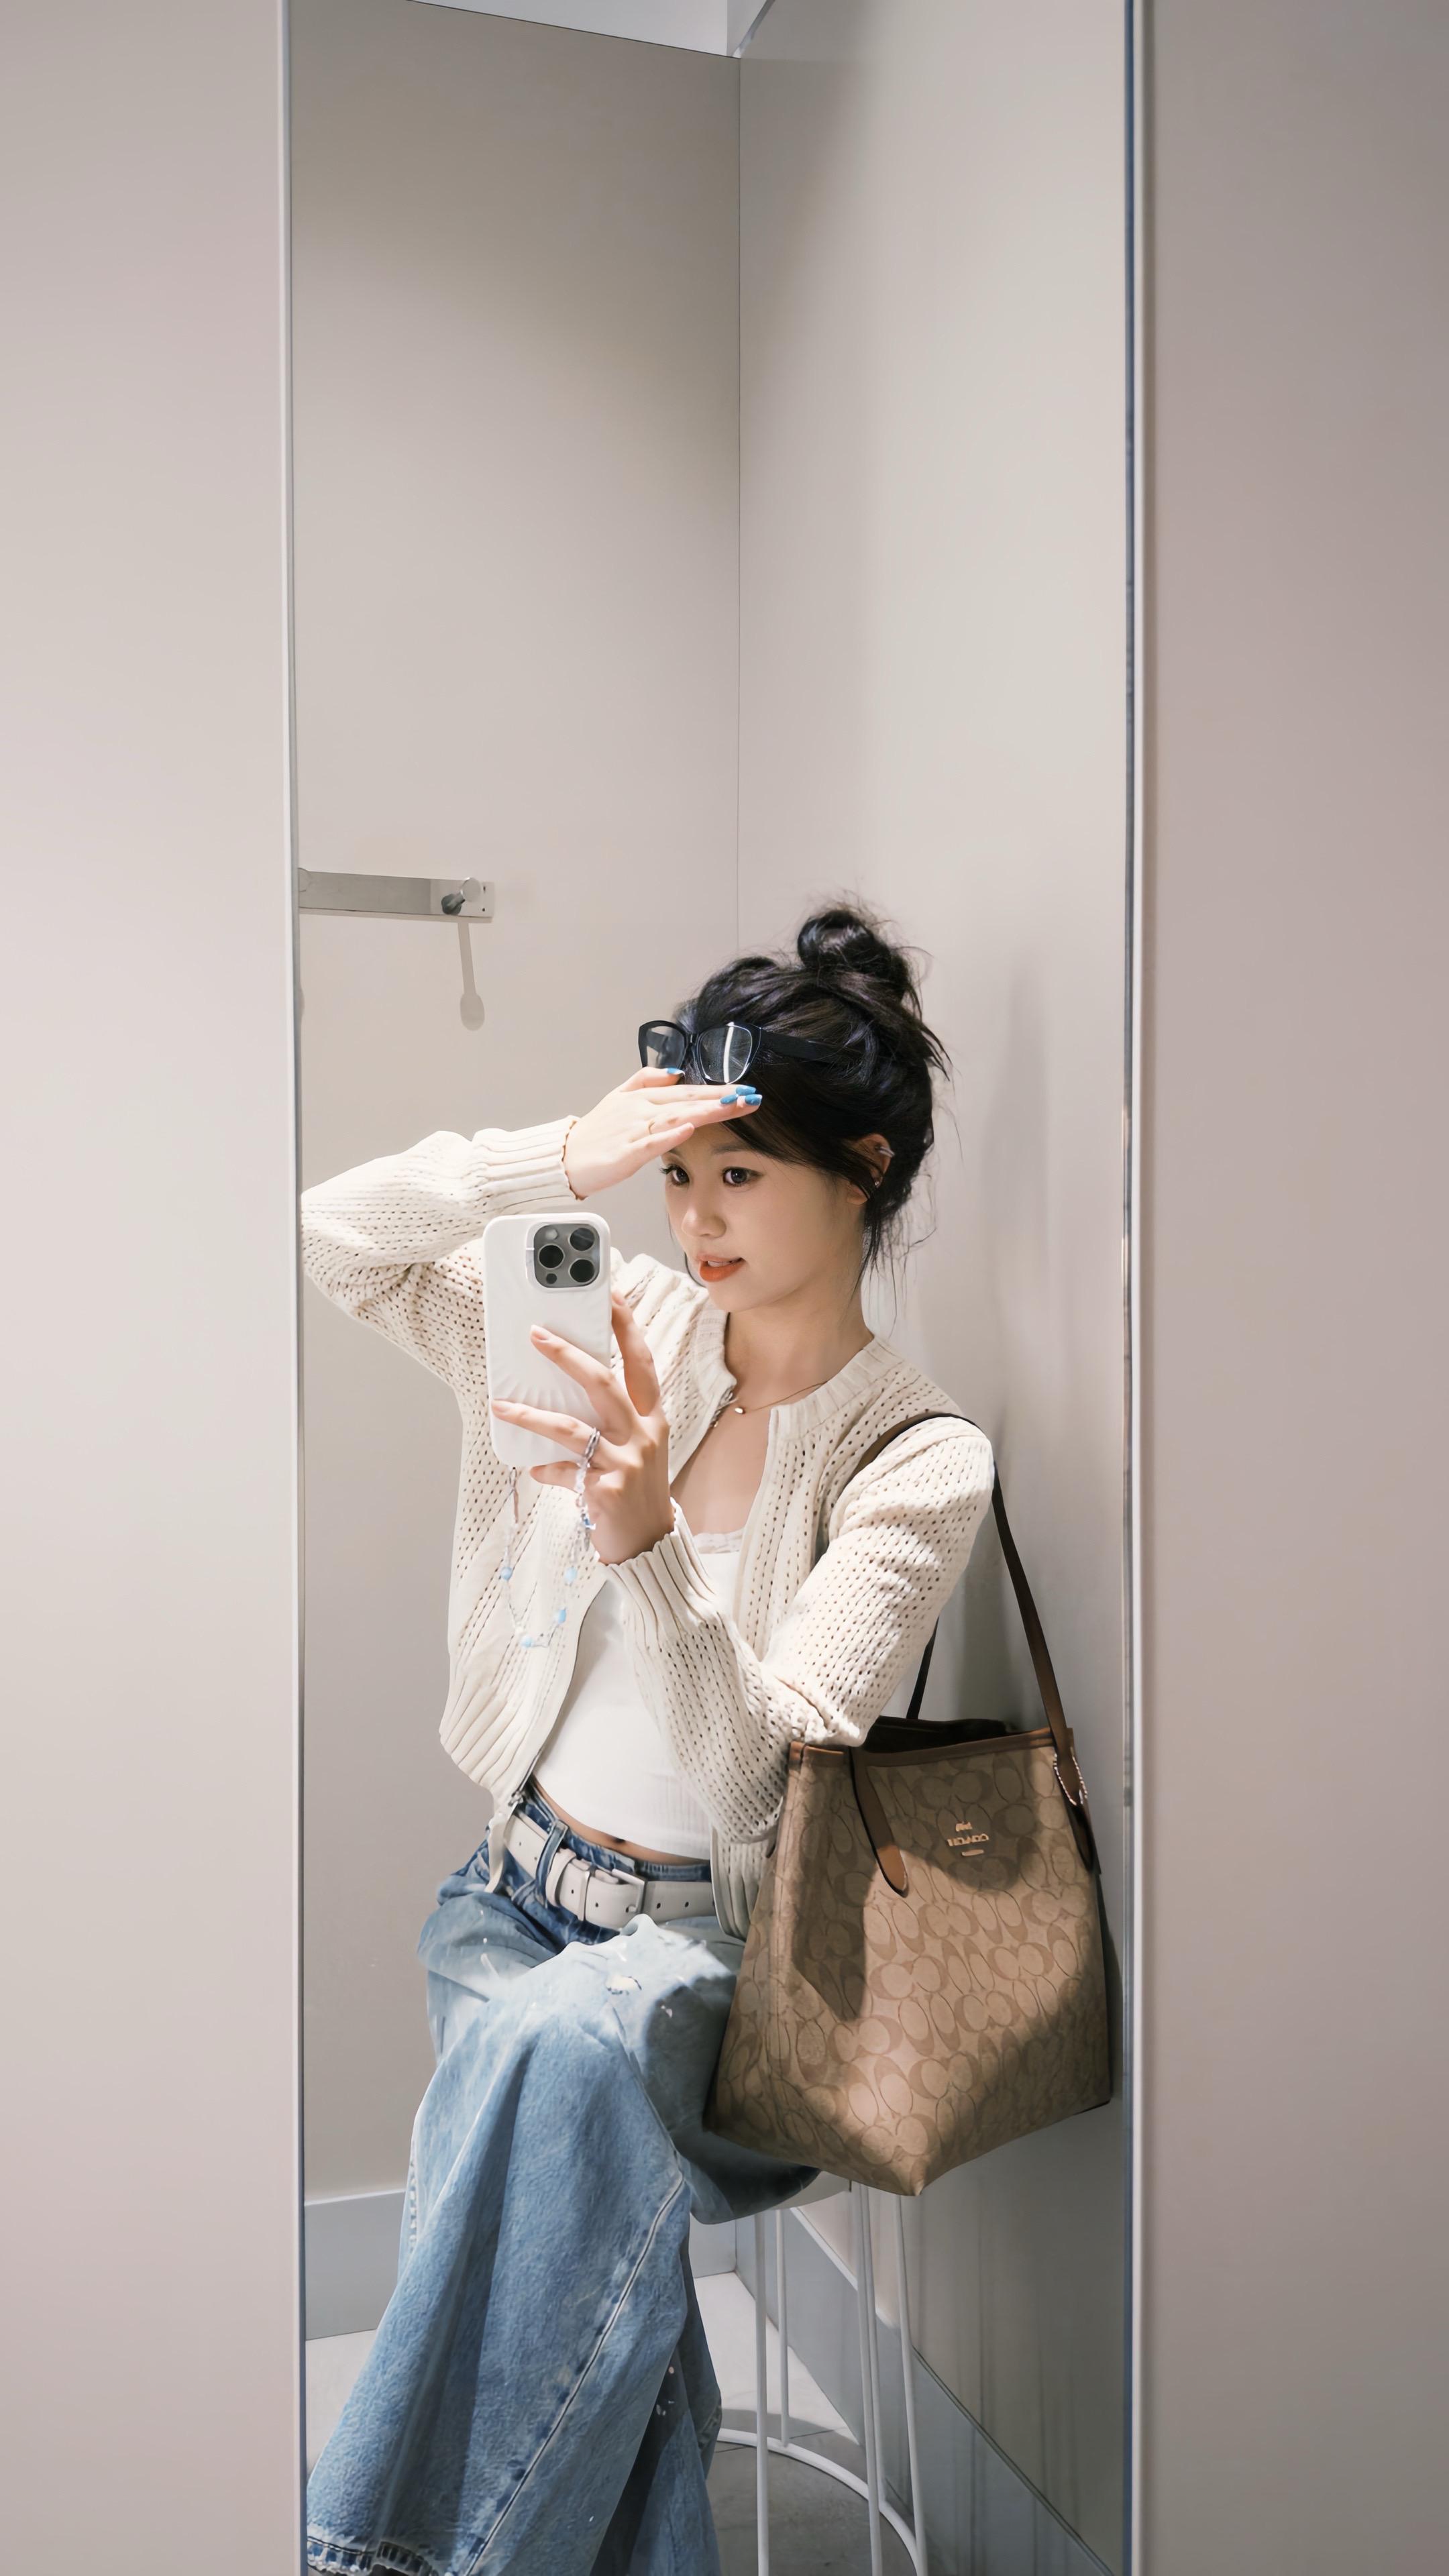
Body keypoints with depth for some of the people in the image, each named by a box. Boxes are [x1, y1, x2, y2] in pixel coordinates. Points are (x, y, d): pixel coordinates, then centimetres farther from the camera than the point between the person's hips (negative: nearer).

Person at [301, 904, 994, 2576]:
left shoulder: (924, 1462, -10)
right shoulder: (621, 1330, 1)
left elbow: (758, 1763, -17)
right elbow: (332, 1238, -2)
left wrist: (650, 1544, -36)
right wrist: (555, 1160, -18)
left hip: (712, 1947, -3)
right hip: (519, 1896, 4)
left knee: (568, 2038, -36)